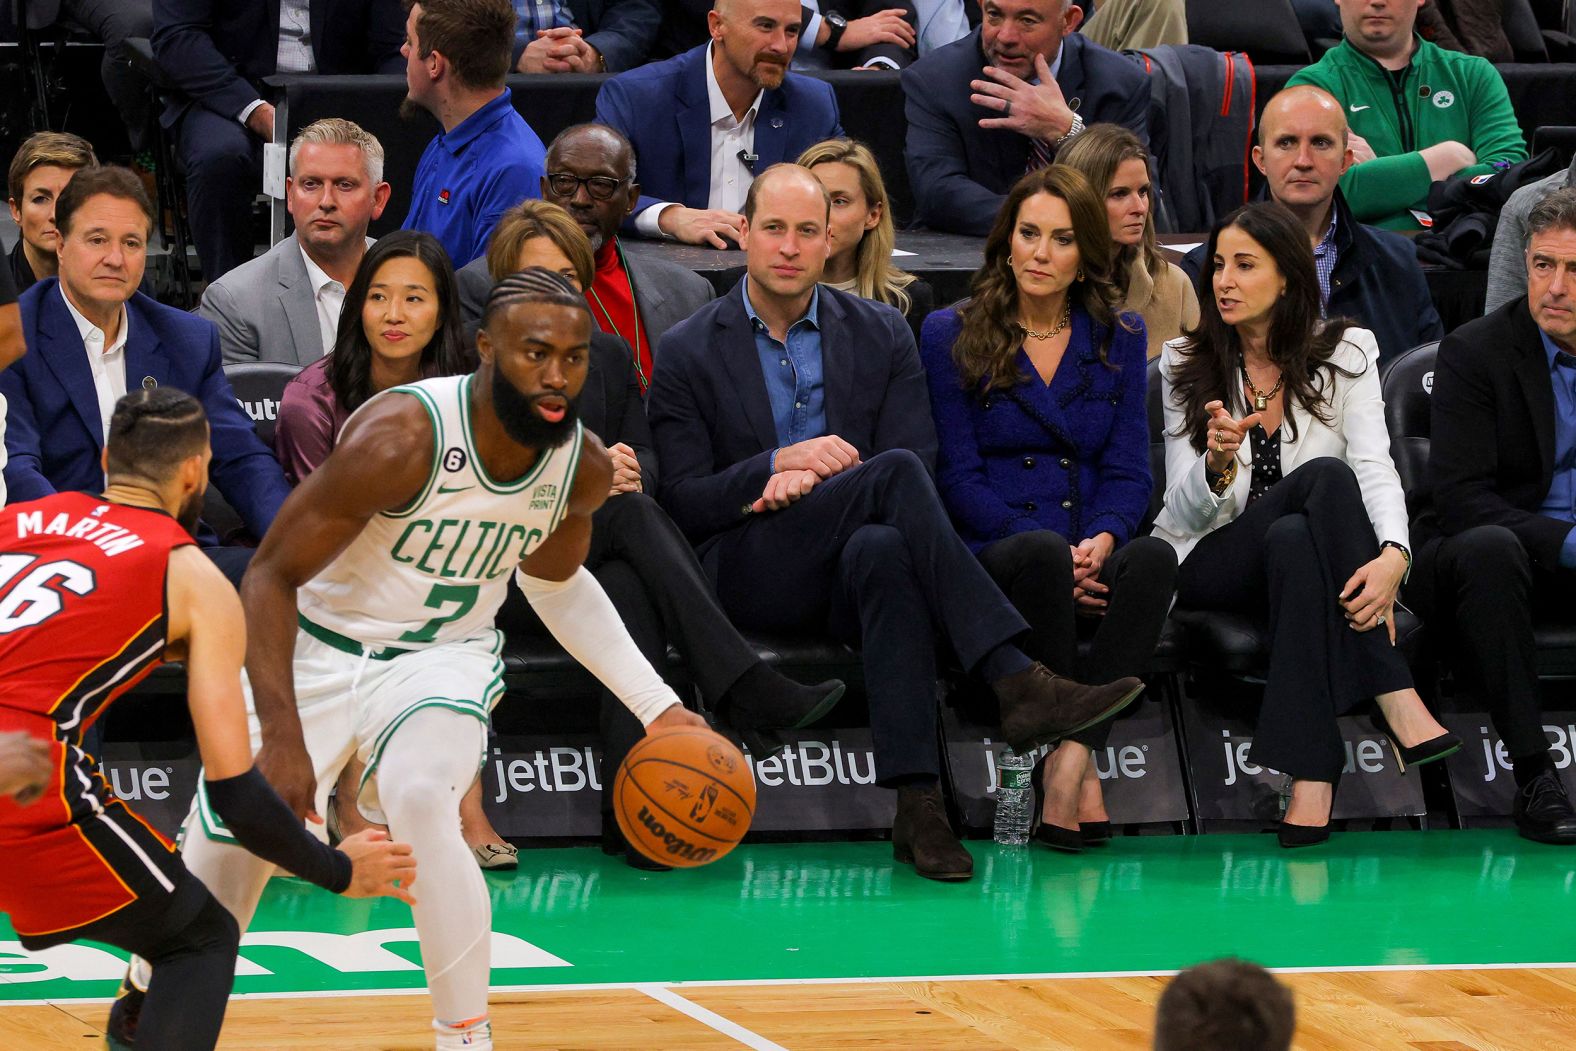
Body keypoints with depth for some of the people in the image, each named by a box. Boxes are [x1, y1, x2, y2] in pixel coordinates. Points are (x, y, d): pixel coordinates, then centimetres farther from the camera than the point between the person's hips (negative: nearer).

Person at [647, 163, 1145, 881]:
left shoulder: (881, 335, 15)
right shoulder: (687, 353, 9)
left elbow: (921, 459, 5)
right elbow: (681, 501, 1)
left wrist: (812, 480, -11)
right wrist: (779, 463, -15)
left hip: (853, 568, 2)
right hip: (747, 574, -2)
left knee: (884, 549, -39)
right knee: (894, 474, -30)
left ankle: (915, 802, -50)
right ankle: (1016, 683, -40)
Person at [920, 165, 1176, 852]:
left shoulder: (1119, 338, 15)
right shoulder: (950, 336, 6)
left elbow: (1128, 470, 9)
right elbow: (958, 477, -1)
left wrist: (1101, 542, -14)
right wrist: (1046, 550, -16)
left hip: (1089, 562, 3)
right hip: (986, 558, -2)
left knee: (1154, 559, -32)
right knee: (1041, 551, -38)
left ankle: (1068, 758, -39)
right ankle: (1080, 770, -34)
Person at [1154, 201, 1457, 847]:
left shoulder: (1345, 353, 4)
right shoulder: (1185, 367, 4)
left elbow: (1376, 467, -11)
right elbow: (1186, 511, -3)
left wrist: (1392, 555, -32)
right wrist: (1218, 465, -28)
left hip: (1304, 555, 1)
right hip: (1206, 566, -1)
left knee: (1293, 540, -37)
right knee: (1325, 476, -31)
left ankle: (1311, 776, -48)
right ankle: (1399, 708, -43)